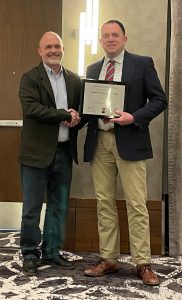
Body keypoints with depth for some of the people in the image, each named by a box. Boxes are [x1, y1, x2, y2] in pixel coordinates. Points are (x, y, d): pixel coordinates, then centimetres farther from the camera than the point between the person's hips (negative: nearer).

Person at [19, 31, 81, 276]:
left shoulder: (74, 80, 11)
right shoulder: (30, 78, -4)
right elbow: (31, 108, -19)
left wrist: (76, 118, -9)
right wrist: (64, 115, -17)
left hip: (64, 152, 5)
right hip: (37, 153, -4)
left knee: (59, 206, 12)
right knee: (32, 208, 4)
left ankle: (52, 251, 27)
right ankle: (30, 254, 20)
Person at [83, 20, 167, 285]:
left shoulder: (142, 64, 2)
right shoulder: (92, 69, 16)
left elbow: (159, 100, -1)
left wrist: (134, 118, -16)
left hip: (129, 141, -4)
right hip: (99, 142, 5)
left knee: (136, 204, -4)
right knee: (104, 202, 7)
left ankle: (143, 264, 5)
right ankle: (108, 259, 17)